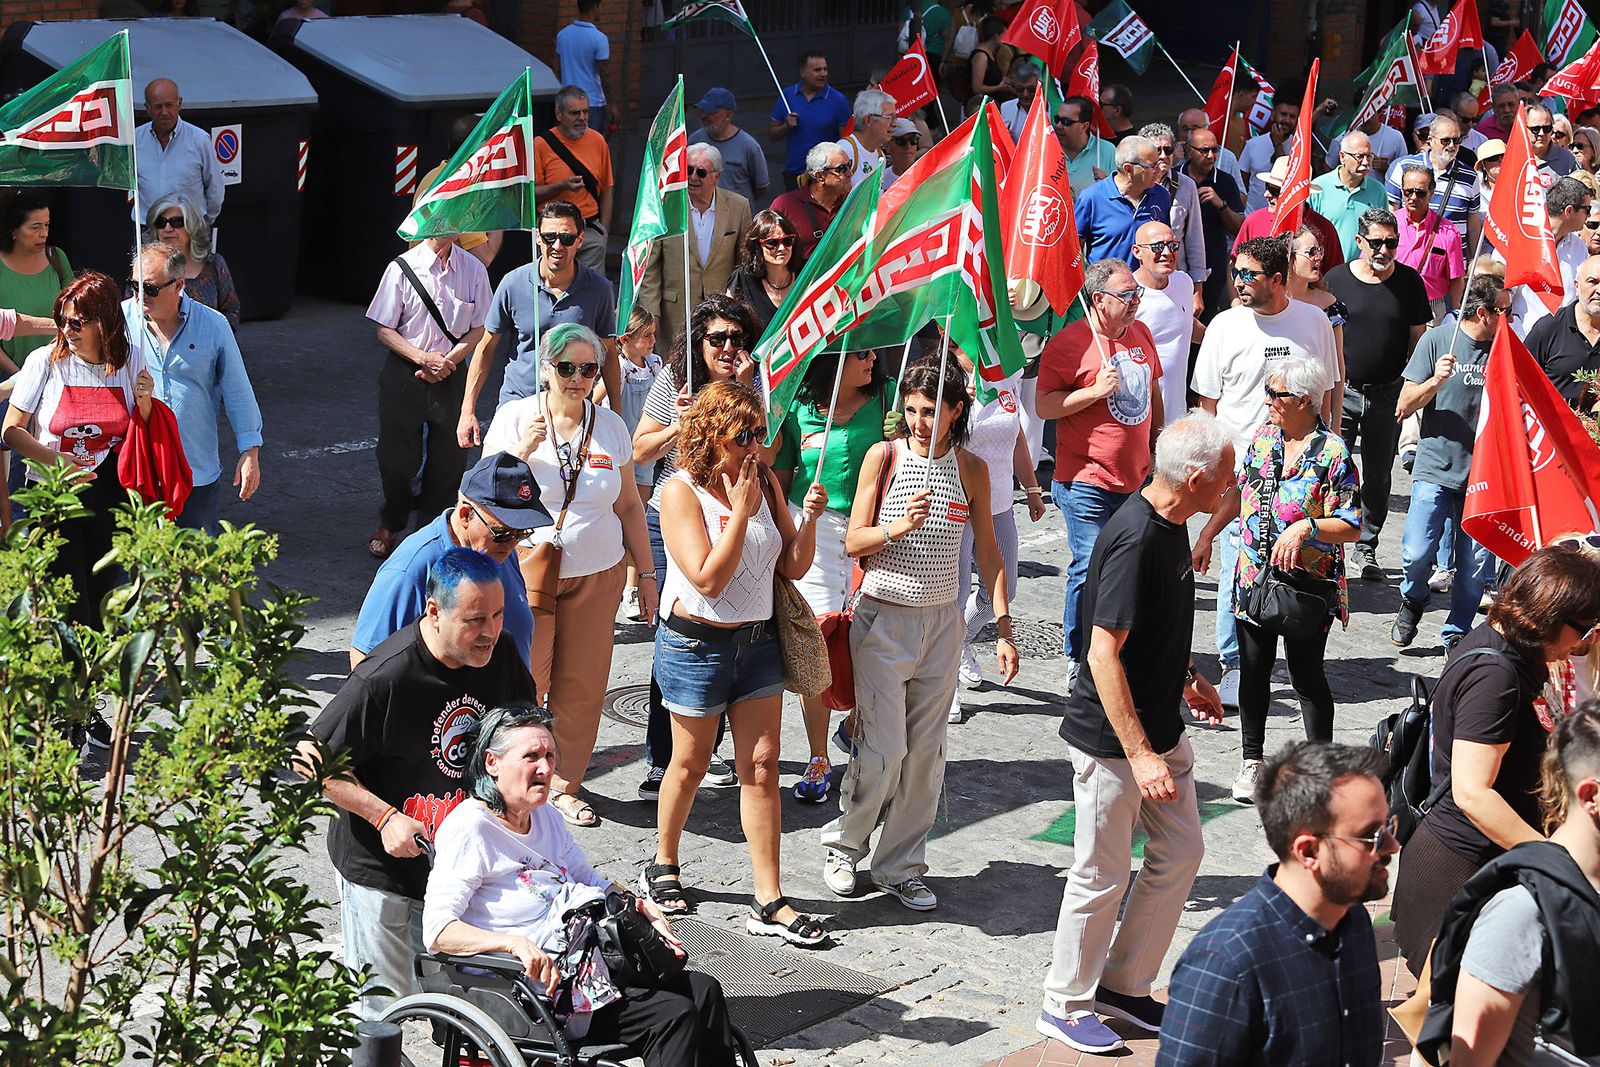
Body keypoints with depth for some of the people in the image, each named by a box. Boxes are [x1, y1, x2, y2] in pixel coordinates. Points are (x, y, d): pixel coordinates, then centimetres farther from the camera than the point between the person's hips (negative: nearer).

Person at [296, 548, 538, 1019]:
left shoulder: (500, 653, -6)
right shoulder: (383, 678, -26)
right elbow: (312, 760, -17)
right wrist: (385, 817, -23)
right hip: (381, 863, -5)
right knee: (383, 1004, 4)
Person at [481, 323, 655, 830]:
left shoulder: (610, 426, 5)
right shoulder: (515, 417, -2)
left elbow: (629, 506, 12)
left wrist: (646, 574, 12)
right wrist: (522, 450, -21)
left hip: (596, 574, 3)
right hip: (527, 568, -2)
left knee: (582, 686, 5)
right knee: (523, 683, -5)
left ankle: (564, 785, 20)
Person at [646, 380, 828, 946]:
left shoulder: (765, 481, 1)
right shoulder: (682, 492, -14)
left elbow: (792, 566, 3)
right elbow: (708, 579, -22)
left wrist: (808, 521, -14)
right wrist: (741, 511, -23)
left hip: (757, 639, 5)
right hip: (697, 643, -4)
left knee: (762, 766, 1)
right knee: (691, 764, 11)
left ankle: (768, 901, 3)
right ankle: (662, 868, 35)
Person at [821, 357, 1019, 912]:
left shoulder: (971, 470, 3)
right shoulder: (883, 457, -4)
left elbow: (987, 555, 9)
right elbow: (854, 541, -3)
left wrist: (1004, 628, 4)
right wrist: (899, 527, -22)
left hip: (942, 621, 3)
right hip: (883, 616, -3)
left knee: (926, 752, 4)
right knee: (884, 750, -8)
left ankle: (901, 867, 16)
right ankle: (843, 845, 16)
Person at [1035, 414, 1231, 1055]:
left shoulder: (1169, 524, 4)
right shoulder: (1135, 540, -26)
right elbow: (1104, 654, -27)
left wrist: (1187, 678, 25)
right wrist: (1140, 756, -27)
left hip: (1160, 730, 9)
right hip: (1112, 740, -9)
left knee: (1180, 854, 14)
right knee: (1103, 875, 3)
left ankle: (1124, 987, 28)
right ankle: (1066, 1006, 20)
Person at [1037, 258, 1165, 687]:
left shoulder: (1140, 333, 10)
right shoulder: (1068, 344, -12)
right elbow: (1044, 406, -13)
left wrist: (1157, 442, 22)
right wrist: (1097, 391, -21)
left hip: (1136, 478, 7)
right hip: (1087, 483, -7)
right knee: (1090, 570, -6)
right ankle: (1079, 661, 8)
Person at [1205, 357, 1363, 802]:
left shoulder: (1332, 453, -13)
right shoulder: (1264, 436, 5)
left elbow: (1352, 527, -14)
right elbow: (1239, 491, 19)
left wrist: (1306, 527, -29)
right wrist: (1207, 537, 17)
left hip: (1307, 585, -5)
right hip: (1253, 577, 6)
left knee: (1306, 674, 2)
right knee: (1254, 669, 11)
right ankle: (1252, 761, 25)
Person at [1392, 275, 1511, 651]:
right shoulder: (1437, 340, -2)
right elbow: (1404, 407, -3)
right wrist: (1435, 381, -19)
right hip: (1436, 468, -2)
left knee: (1477, 565, -1)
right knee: (1417, 554, -11)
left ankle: (1457, 632, 20)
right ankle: (1413, 600, 21)